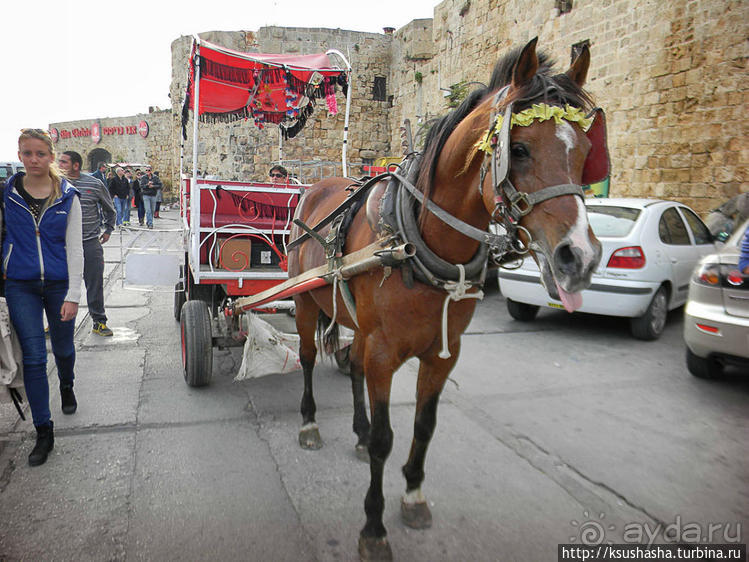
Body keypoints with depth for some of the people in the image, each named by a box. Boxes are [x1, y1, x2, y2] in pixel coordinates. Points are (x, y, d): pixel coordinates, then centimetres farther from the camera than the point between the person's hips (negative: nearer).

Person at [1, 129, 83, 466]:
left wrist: (72, 295, -10)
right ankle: (43, 432, 9)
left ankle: (67, 388, 49)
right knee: (33, 357, -1)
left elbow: (74, 248, -5)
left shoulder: (67, 196, -4)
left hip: (59, 283, 0)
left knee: (63, 348, 16)